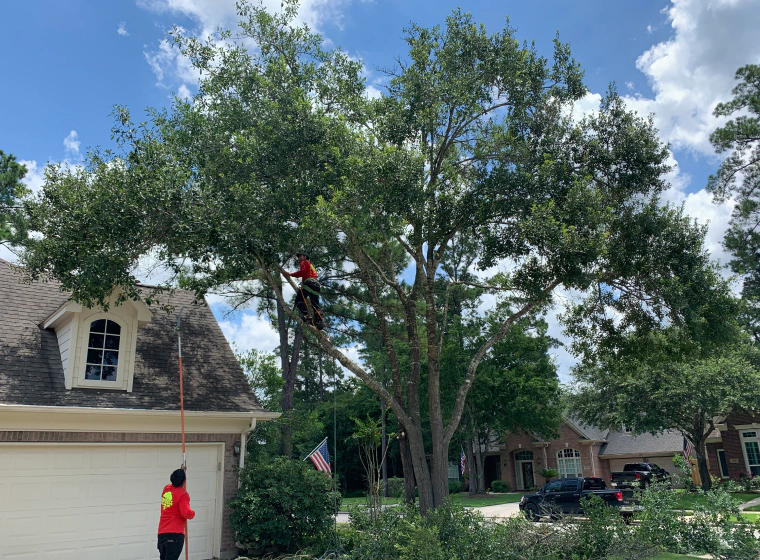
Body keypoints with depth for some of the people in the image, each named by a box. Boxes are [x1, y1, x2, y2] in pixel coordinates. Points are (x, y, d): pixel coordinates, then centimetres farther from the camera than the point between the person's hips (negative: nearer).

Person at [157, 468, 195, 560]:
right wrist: (193, 513, 0)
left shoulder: (166, 489, 10)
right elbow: (186, 513, -22)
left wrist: (179, 472, 40)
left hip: (161, 533, 8)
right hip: (175, 533, -8)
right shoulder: (183, 494, -12)